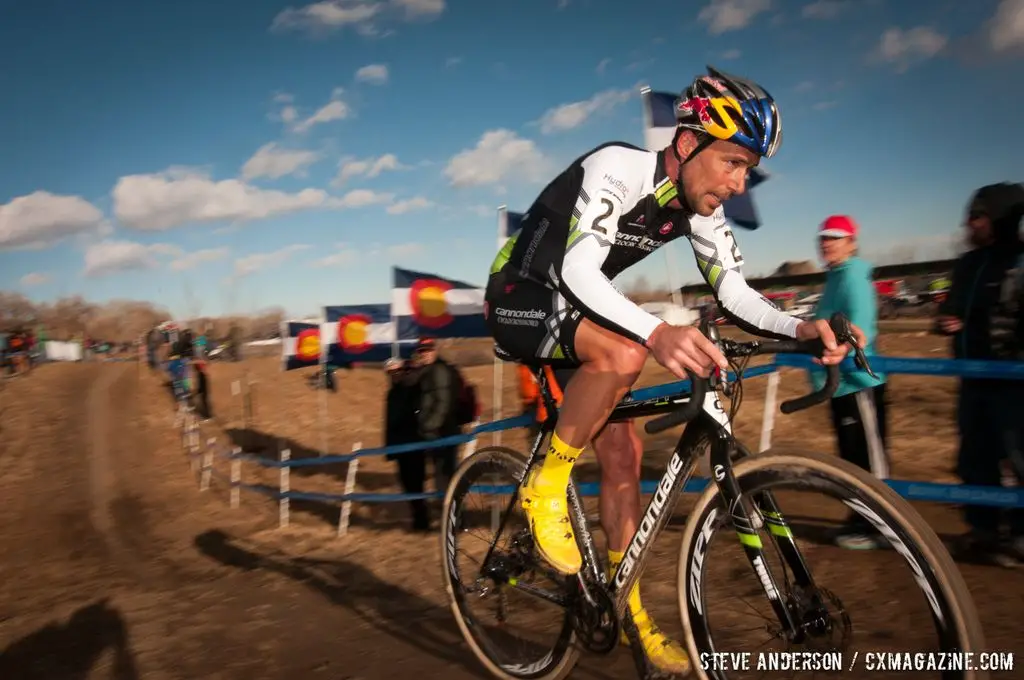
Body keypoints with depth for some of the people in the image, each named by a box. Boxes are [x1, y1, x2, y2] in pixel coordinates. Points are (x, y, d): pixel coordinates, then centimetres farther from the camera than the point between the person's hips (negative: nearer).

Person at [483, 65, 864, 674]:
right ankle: (545, 485, -14)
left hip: (575, 307, 8)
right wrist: (658, 332, -55)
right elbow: (577, 270, -39)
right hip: (520, 298, -7)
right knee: (623, 353, -37)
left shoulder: (700, 206, -3)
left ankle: (630, 615, 15)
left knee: (623, 454, 1)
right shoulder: (618, 169, -26)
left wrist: (801, 328, -23)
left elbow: (734, 291, -3)